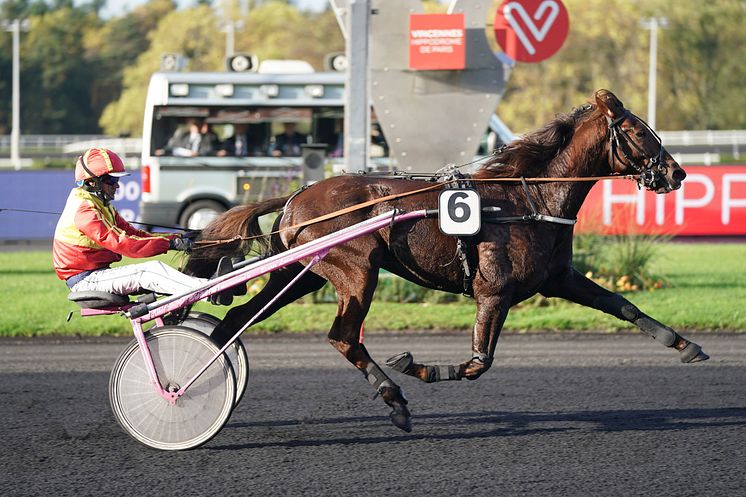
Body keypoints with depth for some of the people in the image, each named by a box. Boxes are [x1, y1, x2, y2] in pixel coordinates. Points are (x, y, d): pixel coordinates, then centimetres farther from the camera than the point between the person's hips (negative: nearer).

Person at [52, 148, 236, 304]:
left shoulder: (103, 207, 18)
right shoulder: (84, 210, -17)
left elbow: (134, 234, 11)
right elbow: (121, 243, -25)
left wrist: (177, 238, -2)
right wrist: (170, 243, -27)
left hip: (97, 273, 10)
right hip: (85, 280, -10)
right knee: (149, 272, -25)